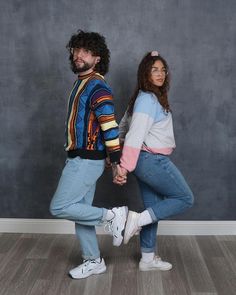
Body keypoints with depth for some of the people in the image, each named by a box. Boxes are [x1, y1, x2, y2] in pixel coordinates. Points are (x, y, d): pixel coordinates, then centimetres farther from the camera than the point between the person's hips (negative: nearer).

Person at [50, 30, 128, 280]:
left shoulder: (97, 86, -15)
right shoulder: (81, 83, 15)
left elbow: (110, 127, -21)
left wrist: (117, 162, -23)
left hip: (87, 160, -9)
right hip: (79, 158, 9)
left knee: (59, 207, -8)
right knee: (80, 210, 13)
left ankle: (112, 216, 2)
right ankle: (93, 261, 25)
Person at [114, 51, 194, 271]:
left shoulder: (148, 97, 15)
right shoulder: (148, 99, -16)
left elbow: (124, 126, 19)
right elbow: (135, 135, -22)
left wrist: (124, 163, 20)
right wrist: (125, 167, -25)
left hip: (149, 161, 10)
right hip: (153, 160, -10)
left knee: (154, 209, 14)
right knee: (185, 198, 1)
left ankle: (148, 259, 23)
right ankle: (137, 219, -6)